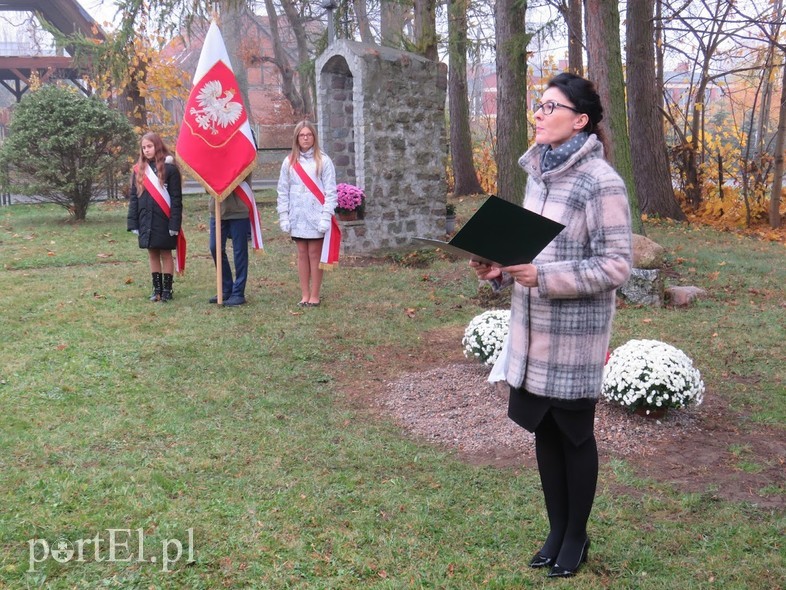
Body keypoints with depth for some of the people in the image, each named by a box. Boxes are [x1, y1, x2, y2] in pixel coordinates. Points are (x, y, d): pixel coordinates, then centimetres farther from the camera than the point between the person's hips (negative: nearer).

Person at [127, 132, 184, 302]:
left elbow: (176, 199, -9)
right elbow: (133, 197, 10)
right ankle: (157, 288, 18)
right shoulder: (139, 170, 8)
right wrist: (133, 223, 4)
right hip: (146, 221, 5)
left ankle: (167, 289, 12)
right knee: (152, 254, 10)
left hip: (164, 220, -5)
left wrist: (174, 223, -14)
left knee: (166, 254, 4)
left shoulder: (169, 168, -7)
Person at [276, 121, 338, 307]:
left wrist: (326, 217, -12)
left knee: (315, 254, 1)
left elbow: (330, 191, -5)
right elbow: (283, 191, 8)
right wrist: (283, 216, 1)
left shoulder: (323, 161, -2)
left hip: (316, 217, -3)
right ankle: (305, 295, 14)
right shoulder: (289, 162, 8)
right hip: (297, 217, 3)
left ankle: (314, 296, 8)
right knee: (302, 254, 8)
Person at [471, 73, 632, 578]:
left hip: (575, 334, -7)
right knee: (544, 431, 16)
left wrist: (543, 277, -25)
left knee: (574, 435, 9)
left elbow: (616, 266, -18)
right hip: (533, 330, 7)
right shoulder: (539, 172, 8)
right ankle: (557, 529, 34)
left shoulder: (601, 182, -16)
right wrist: (502, 270, -1)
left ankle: (576, 536, 30)